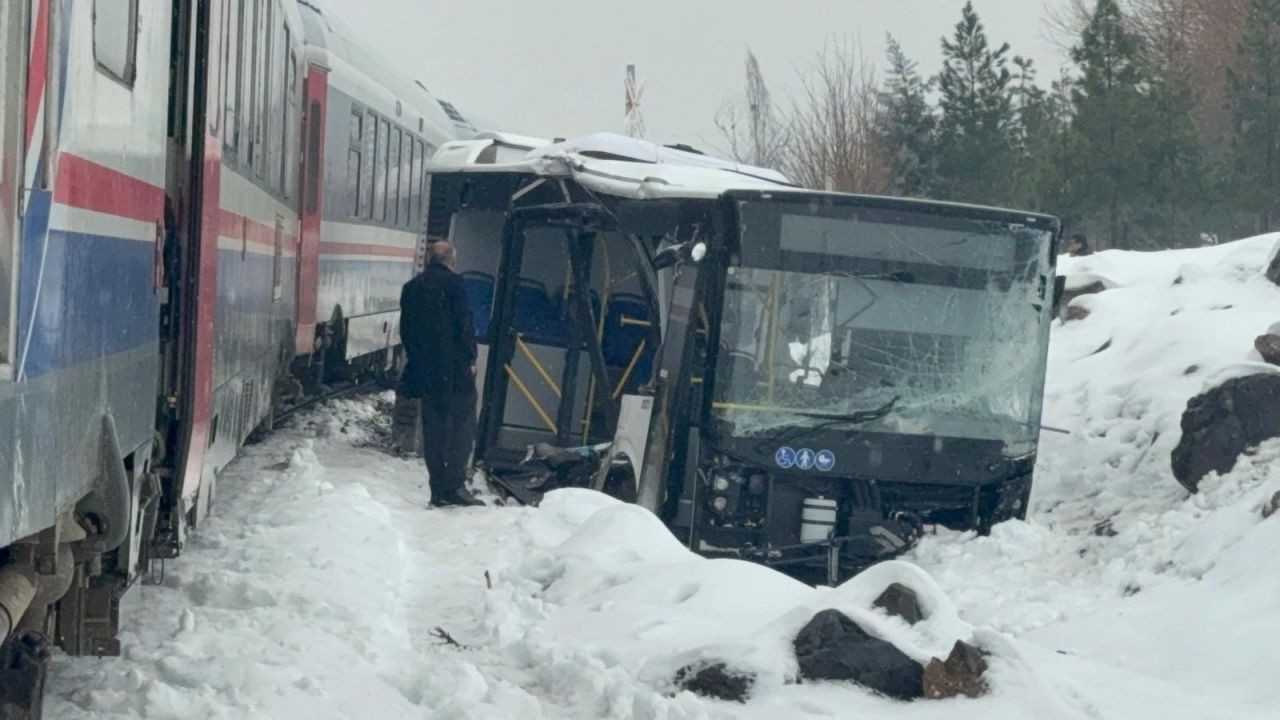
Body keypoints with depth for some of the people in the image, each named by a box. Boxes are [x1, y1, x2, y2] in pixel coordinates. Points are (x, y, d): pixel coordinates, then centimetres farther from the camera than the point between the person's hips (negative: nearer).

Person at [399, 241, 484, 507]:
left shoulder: (411, 288, 13)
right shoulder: (453, 283, -6)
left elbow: (406, 330, 15)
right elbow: (464, 323, -11)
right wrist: (471, 358, -3)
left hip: (425, 370, 6)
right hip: (455, 368, -6)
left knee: (433, 429, 8)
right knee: (462, 424, -2)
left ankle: (438, 490, 7)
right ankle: (455, 485, -11)